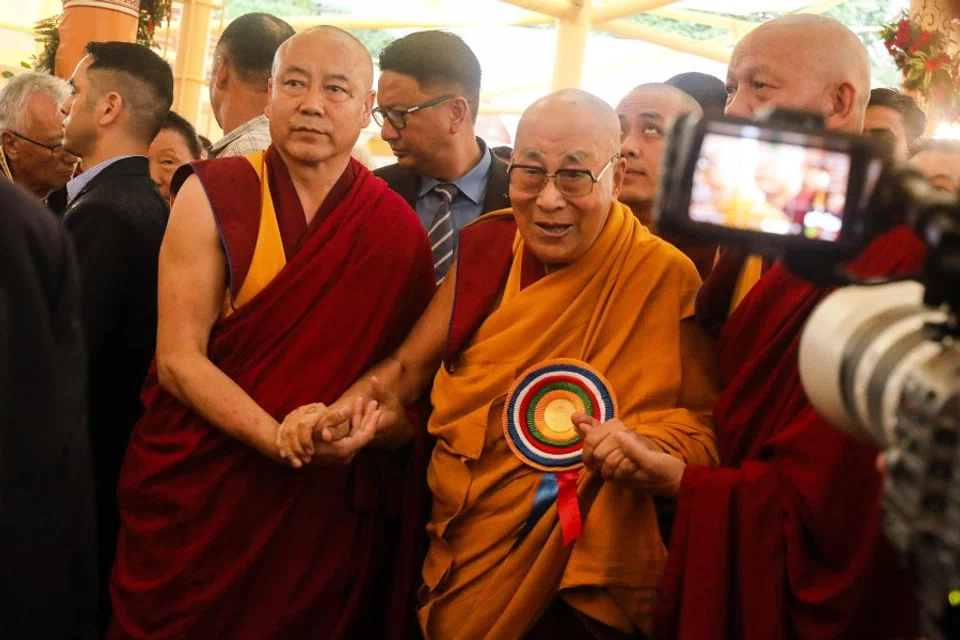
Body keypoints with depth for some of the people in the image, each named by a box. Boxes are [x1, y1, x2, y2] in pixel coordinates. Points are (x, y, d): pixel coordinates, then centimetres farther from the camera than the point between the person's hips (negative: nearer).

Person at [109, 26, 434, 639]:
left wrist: (372, 420, -9)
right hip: (199, 501, -1)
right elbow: (178, 356, -12)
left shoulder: (399, 228, -2)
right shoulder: (212, 195, -7)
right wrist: (279, 438, -24)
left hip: (328, 511, 2)